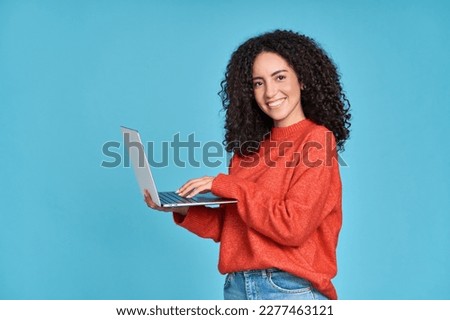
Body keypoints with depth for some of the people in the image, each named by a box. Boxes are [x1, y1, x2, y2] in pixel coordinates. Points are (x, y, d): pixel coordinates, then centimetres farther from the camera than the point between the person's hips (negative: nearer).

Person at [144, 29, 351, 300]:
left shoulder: (316, 140, -8)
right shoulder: (252, 147, 10)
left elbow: (293, 226, -18)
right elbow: (228, 226, 10)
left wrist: (226, 185, -14)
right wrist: (182, 209, -4)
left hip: (292, 288, -5)